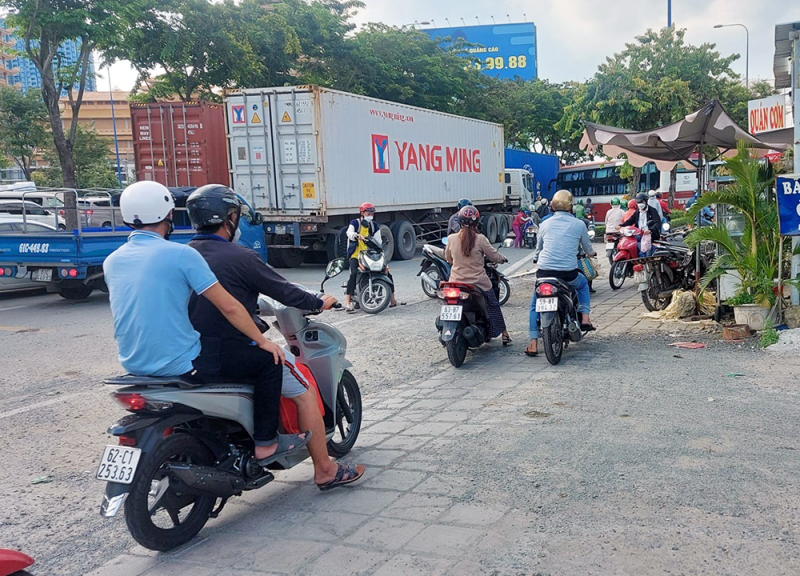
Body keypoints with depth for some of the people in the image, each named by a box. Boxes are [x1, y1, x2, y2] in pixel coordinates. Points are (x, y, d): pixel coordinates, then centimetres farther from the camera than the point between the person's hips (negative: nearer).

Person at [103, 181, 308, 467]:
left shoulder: (111, 262, 7)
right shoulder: (180, 254, -14)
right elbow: (228, 307, -13)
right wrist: (263, 341, 0)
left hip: (134, 364, 8)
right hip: (179, 364, -8)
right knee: (268, 360, 4)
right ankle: (266, 444, 11)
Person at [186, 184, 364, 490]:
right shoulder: (239, 257, -16)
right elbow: (284, 291, -9)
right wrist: (320, 302, 8)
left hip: (194, 352, 8)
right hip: (237, 353, -8)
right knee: (304, 392, 5)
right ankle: (325, 470, 11)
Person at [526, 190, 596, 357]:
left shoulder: (545, 224, 9)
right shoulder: (579, 224, 4)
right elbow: (588, 250, 18)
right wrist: (591, 253, 43)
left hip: (544, 272, 1)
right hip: (568, 273, -1)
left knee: (535, 306, 18)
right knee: (583, 283, 34)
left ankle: (533, 344, 9)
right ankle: (585, 318, 23)